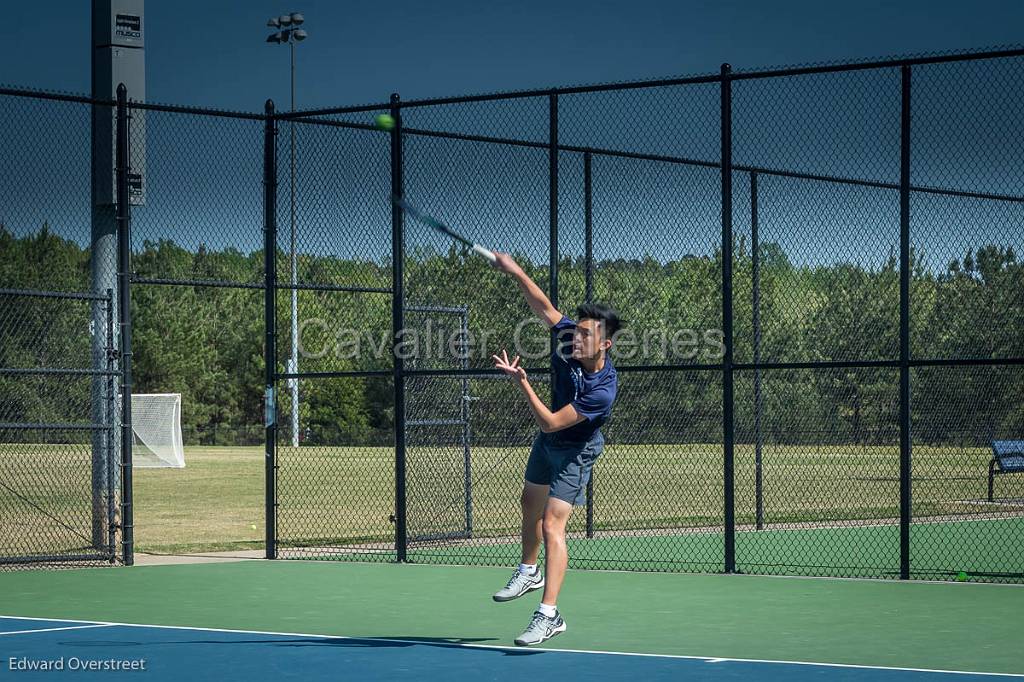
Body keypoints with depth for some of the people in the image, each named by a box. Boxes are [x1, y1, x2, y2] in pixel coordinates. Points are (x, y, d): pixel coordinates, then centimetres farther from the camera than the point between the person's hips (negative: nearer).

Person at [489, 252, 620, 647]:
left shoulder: (601, 391, -38)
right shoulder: (570, 343, -22)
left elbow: (549, 423, -36)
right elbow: (543, 306, -9)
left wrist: (522, 384, -42)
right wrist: (515, 272, -19)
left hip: (574, 452, -8)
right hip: (547, 443, 8)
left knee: (551, 525, -18)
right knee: (530, 503, 27)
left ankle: (549, 615, -17)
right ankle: (529, 572, 51)